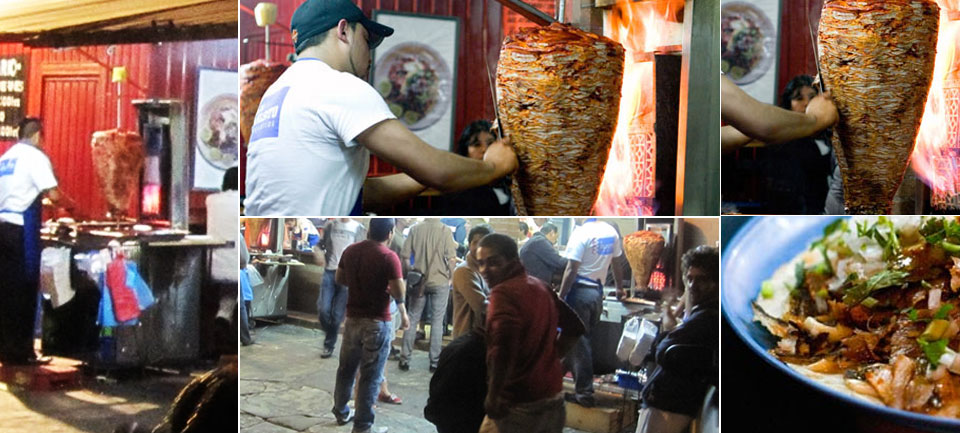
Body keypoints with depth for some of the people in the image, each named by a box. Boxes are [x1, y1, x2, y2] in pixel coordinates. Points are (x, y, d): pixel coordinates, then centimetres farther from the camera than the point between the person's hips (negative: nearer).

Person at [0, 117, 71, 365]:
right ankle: (21, 353, 2)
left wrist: (37, 200, 26)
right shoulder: (35, 156, -6)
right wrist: (70, 204, 6)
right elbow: (53, 195, -13)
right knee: (24, 289, -2)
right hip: (21, 227, -7)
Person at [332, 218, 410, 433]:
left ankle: (341, 412, 36)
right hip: (377, 322, -6)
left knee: (346, 368, 20)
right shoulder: (389, 257, -17)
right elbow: (398, 293, -20)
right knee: (370, 375, 2)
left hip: (353, 318, 6)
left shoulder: (350, 250, 2)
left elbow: (339, 279, 13)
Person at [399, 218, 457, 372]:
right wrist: (450, 275, 4)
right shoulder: (445, 231, -10)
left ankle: (404, 359, 15)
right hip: (440, 281, -2)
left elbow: (404, 256, -2)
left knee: (412, 319, 12)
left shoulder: (415, 229, -3)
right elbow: (451, 258, -12)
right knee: (437, 321, 7)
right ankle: (434, 362, 11)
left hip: (419, 281, 2)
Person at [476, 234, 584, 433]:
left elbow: (503, 344, -31)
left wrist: (493, 396, -23)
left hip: (518, 405, -8)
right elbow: (574, 327, 23)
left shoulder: (503, 292, -15)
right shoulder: (542, 288, 11)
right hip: (554, 401, 8)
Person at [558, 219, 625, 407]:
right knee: (583, 338, 17)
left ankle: (585, 393, 3)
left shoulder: (581, 232, -15)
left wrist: (560, 297, -12)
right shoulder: (611, 232, 4)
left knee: (579, 342, 0)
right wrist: (620, 288, 29)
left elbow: (571, 269, -17)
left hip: (580, 291, -6)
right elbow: (617, 263, 14)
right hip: (598, 292, 7)